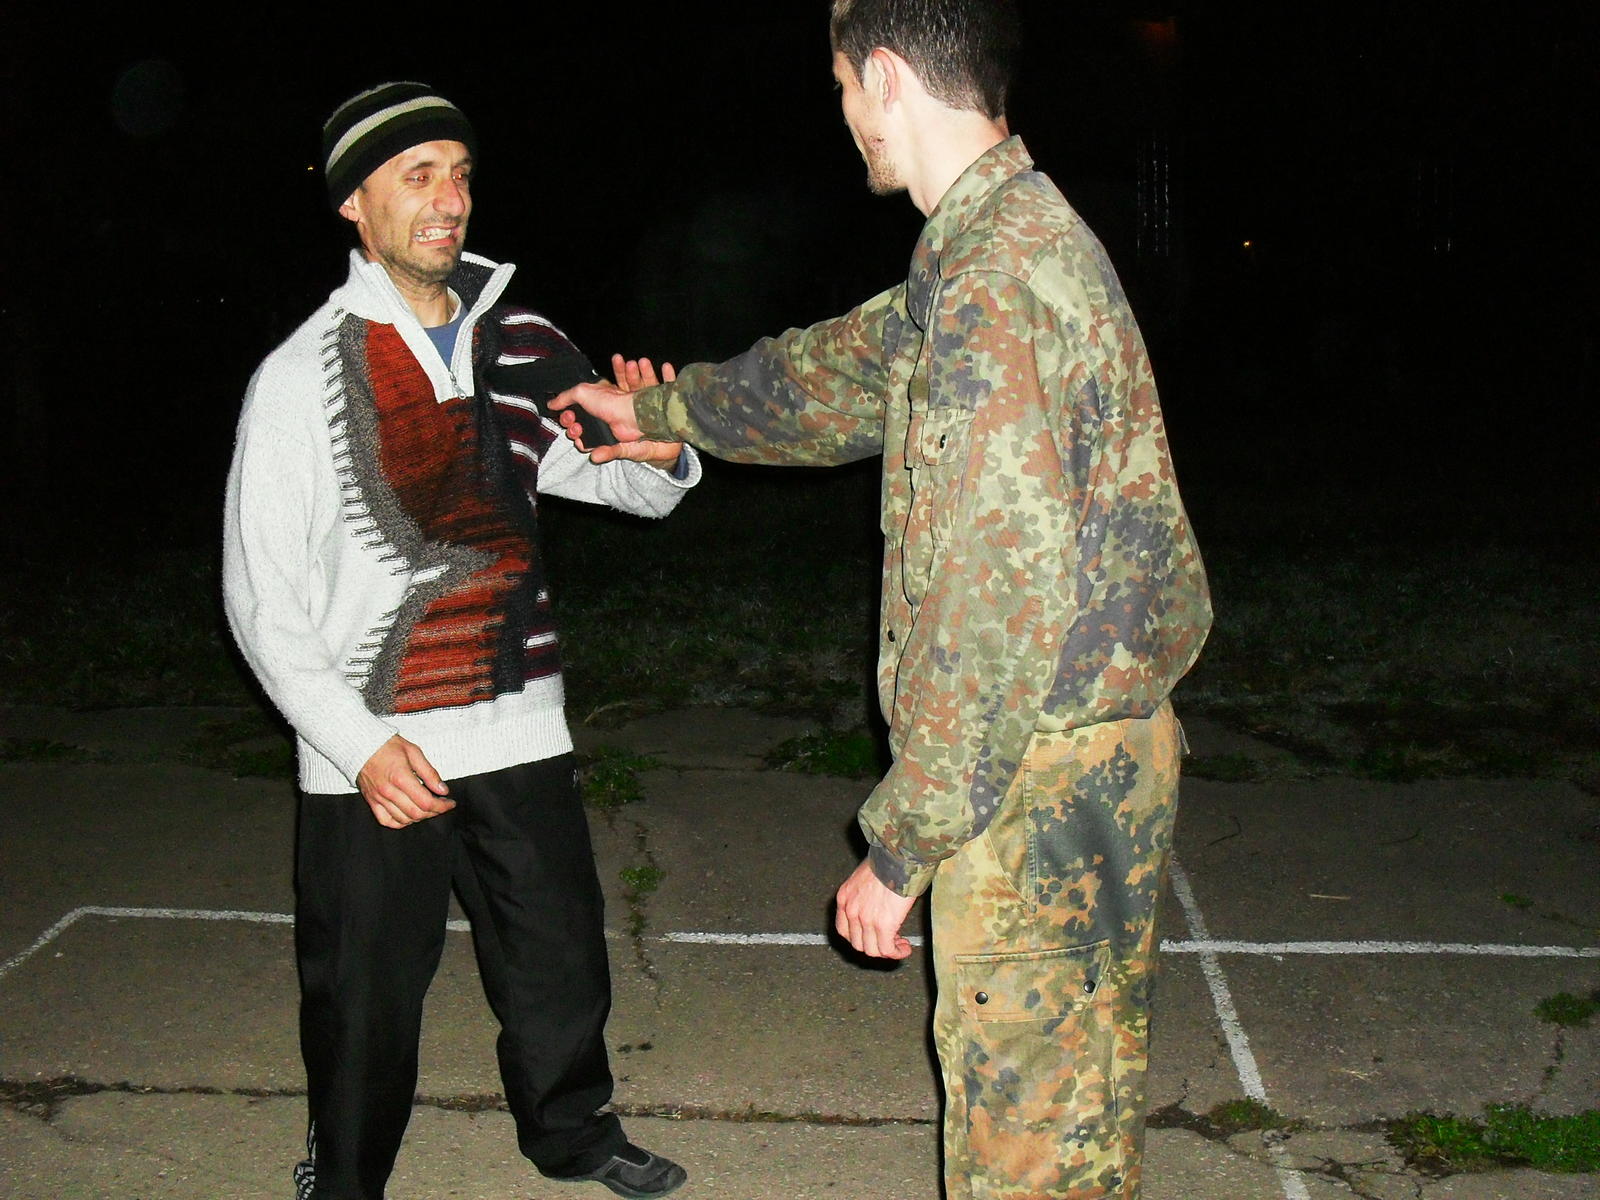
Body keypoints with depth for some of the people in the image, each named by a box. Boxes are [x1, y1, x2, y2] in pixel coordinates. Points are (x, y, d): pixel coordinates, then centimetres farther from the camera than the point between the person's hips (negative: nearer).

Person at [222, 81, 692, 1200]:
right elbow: (261, 597, -7)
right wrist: (363, 746, -15)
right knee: (365, 995, 9)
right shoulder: (304, 376, -7)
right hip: (370, 752, -4)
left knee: (560, 962, 16)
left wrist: (658, 452, -16)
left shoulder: (522, 349, 4)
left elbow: (634, 486, 9)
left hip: (519, 732, 4)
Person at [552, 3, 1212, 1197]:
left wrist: (900, 850, -18)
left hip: (1043, 776, -10)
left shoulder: (993, 281, -21)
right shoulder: (1019, 239, 11)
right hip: (1096, 752, 10)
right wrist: (665, 408, 40)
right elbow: (842, 372, 28)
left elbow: (999, 604, -25)